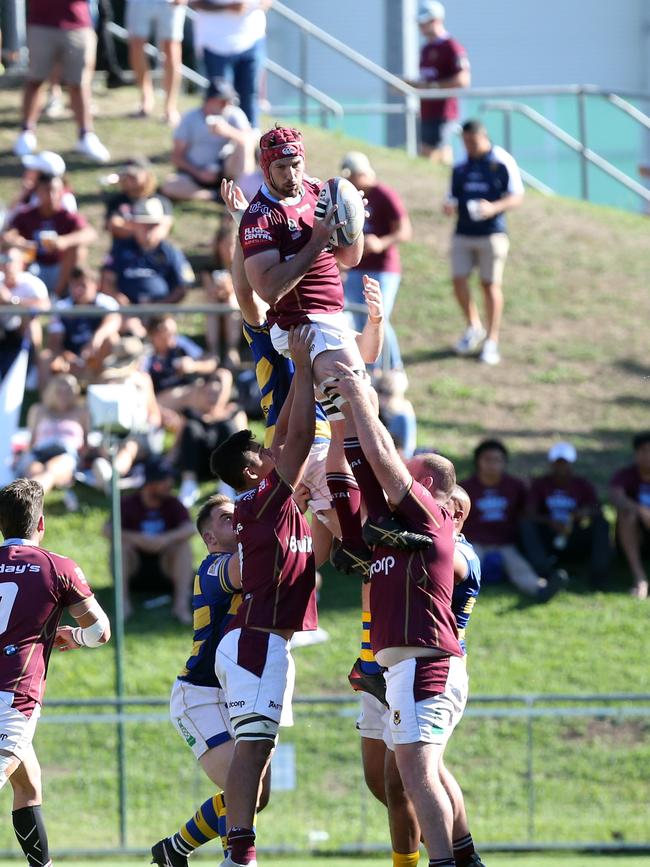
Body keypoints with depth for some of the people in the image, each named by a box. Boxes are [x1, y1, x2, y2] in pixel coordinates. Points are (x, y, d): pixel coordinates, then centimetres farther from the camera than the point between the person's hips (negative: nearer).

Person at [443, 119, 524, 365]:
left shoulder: (502, 162, -2)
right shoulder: (460, 167, 11)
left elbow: (517, 197, -3)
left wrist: (494, 207, -21)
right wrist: (450, 207, -8)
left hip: (492, 232, -4)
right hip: (463, 233, 4)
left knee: (491, 285, -1)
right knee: (459, 280, -4)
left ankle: (491, 341, 7)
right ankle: (473, 328, 19)